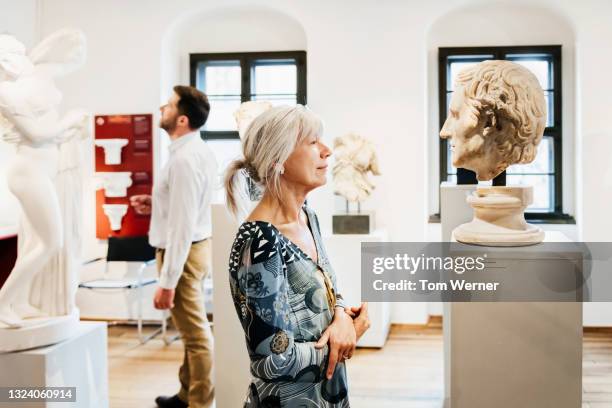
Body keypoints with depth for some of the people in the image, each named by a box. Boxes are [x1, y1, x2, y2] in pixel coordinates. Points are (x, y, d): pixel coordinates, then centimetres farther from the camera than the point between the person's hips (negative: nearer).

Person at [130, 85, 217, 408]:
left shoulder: (184, 159, -24)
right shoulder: (198, 150, 7)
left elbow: (182, 225, -26)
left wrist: (167, 282, -24)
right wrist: (157, 205, 8)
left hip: (183, 251, -11)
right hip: (195, 246, 11)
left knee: (196, 334, 3)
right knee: (192, 331, 21)